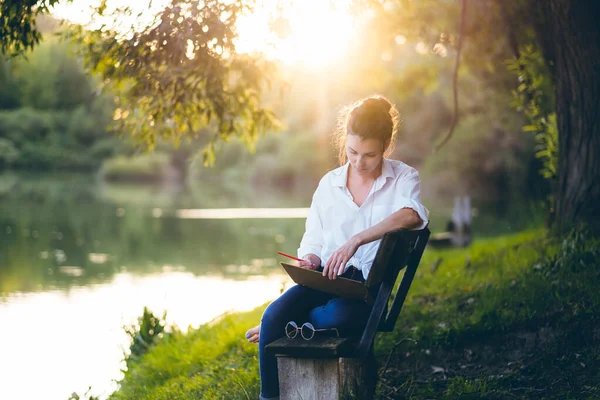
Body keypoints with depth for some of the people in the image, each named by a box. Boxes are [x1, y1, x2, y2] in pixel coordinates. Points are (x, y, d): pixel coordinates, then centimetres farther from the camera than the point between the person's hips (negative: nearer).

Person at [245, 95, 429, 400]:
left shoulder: (403, 178, 1)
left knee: (338, 316, -37)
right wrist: (309, 261, -9)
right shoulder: (329, 184, 12)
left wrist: (355, 240, -33)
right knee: (274, 314, -27)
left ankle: (276, 328, -8)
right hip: (325, 277, 3)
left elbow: (412, 214, -22)